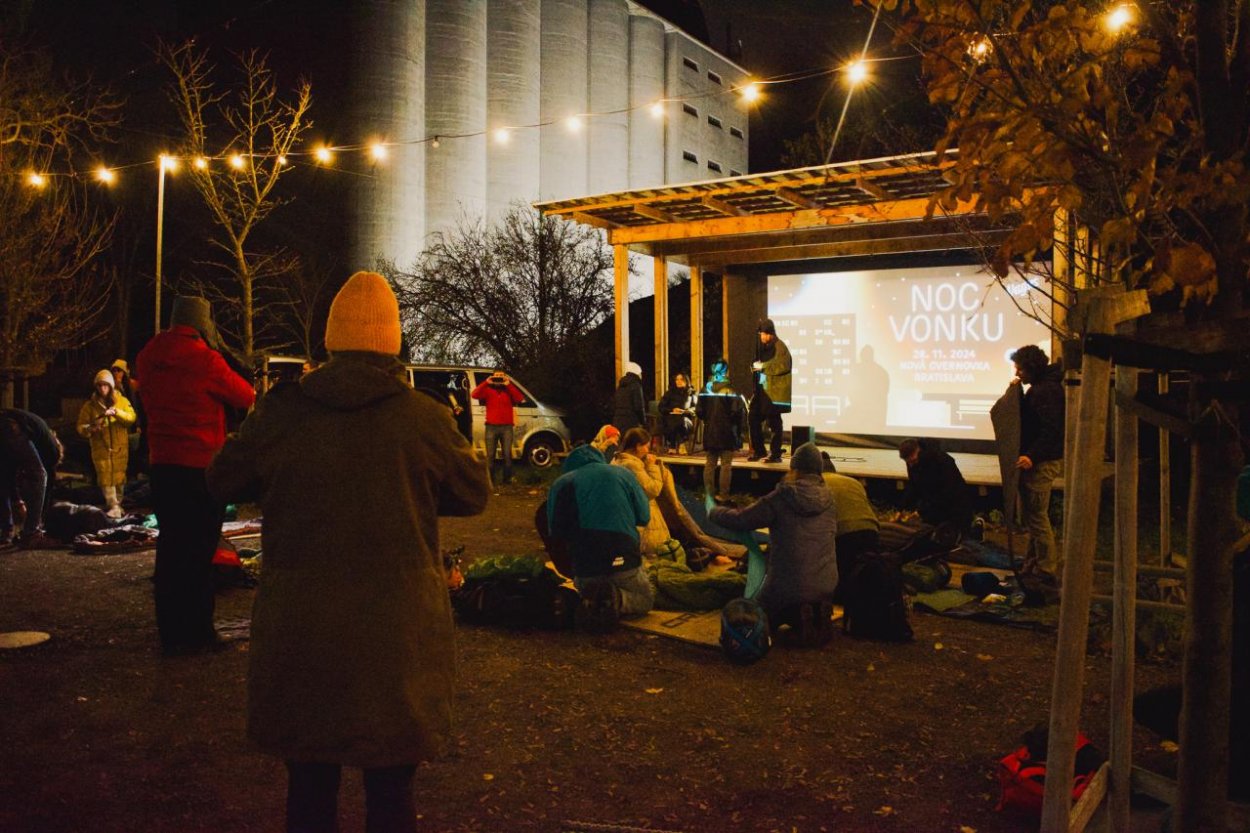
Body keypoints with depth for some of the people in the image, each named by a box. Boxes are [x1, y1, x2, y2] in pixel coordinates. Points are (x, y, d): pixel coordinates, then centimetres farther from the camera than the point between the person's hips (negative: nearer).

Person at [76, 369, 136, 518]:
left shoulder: (122, 401, 3)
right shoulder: (90, 405, 2)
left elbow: (131, 417, -10)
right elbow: (81, 426, 0)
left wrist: (116, 412, -26)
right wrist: (90, 429, -22)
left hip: (120, 447, 1)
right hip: (101, 448, -1)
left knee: (119, 477, 8)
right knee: (106, 478, -6)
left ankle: (118, 504, 23)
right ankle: (113, 507, -6)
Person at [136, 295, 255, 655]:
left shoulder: (147, 359, 7)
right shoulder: (205, 360, -15)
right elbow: (246, 398, -4)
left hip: (161, 464, 7)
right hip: (201, 466, -7)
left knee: (170, 546, 13)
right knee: (198, 551, 1)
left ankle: (170, 632, 20)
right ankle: (196, 634, 8)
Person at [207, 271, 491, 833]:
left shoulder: (282, 412, -6)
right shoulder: (424, 418, -10)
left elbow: (222, 483, 8)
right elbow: (475, 495, 3)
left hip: (299, 626, 2)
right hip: (398, 629, -1)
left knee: (309, 778, 19)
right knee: (391, 786, 14)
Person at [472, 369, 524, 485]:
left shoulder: (509, 390, 9)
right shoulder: (488, 390, 7)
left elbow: (520, 399, -8)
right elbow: (474, 395, -8)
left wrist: (509, 385, -13)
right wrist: (486, 382, -13)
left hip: (506, 427, 0)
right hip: (491, 427, 0)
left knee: (507, 454, -2)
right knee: (490, 455, -1)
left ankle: (508, 478, 4)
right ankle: (489, 479, 2)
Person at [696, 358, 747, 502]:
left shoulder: (706, 389, 2)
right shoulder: (731, 390, -12)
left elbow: (699, 410, 4)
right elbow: (737, 412, -16)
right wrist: (740, 428, -3)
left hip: (709, 433, 4)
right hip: (727, 433, -4)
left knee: (710, 464, 11)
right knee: (726, 465, 1)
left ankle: (709, 493, 13)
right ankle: (723, 495, 1)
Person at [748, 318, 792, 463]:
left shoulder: (779, 346, -9)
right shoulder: (761, 346, 15)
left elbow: (783, 365, -21)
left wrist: (763, 366, -17)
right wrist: (756, 367, 6)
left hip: (774, 390, -8)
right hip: (762, 388, 8)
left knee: (773, 421, -4)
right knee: (753, 416, 8)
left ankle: (775, 454, 5)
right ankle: (758, 450, 20)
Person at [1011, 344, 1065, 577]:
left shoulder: (1046, 390, -18)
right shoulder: (1040, 387, 15)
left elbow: (1051, 430, -25)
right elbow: (1026, 416, 20)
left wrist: (1032, 456, -28)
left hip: (1042, 462, -11)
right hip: (1038, 460, 11)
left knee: (1036, 516, -3)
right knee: (1030, 514, 18)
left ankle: (1046, 568, 6)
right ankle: (1050, 560, 28)